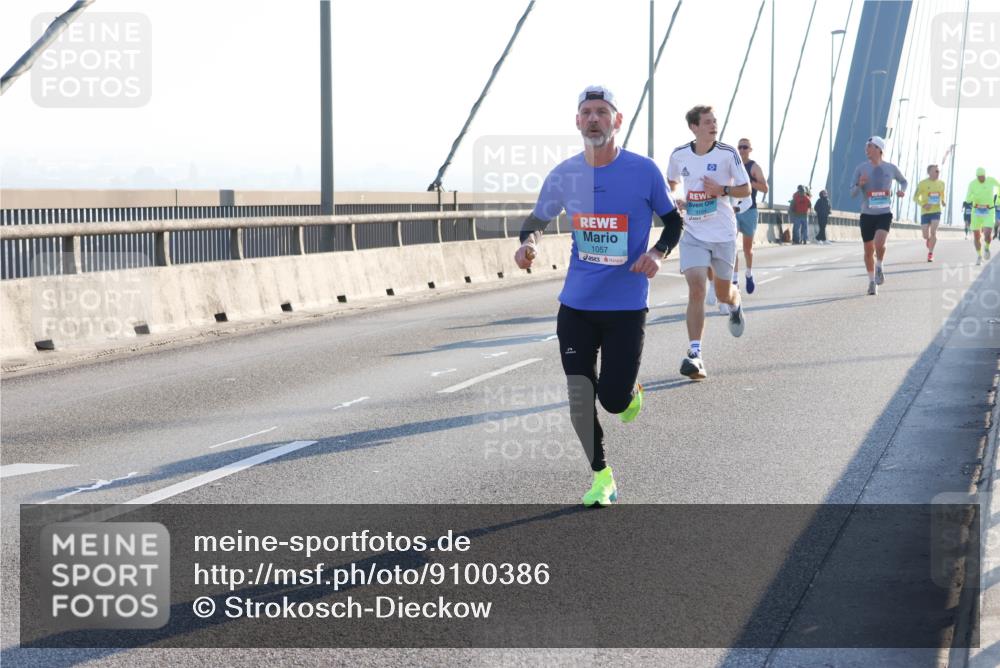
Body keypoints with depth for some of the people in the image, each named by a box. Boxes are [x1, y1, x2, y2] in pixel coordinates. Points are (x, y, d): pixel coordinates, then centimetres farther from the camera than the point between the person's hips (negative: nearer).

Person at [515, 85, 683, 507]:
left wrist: (658, 254, -13)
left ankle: (630, 389, 33)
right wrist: (528, 243, -9)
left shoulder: (643, 171, -7)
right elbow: (537, 220, 13)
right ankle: (601, 477, 17)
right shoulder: (564, 174, 0)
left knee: (613, 401, -5)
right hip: (576, 303, 2)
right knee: (579, 397, -1)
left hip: (627, 306, -2)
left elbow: (673, 221, 6)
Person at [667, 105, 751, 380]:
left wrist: (722, 190, -19)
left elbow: (746, 189, -2)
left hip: (723, 234, 0)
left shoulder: (728, 154, -8)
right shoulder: (679, 155, 0)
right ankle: (695, 354, -18)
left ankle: (735, 304, 52)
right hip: (693, 234, 0)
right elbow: (671, 183, 20)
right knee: (696, 289, -16)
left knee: (723, 293, 12)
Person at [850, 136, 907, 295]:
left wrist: (902, 190, -1)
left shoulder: (890, 168, 0)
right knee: (869, 250, 7)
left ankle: (879, 267, 5)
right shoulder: (861, 168, -1)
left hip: (884, 214, -1)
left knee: (879, 243, -24)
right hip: (867, 214, 1)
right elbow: (852, 193, -1)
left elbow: (903, 181, 21)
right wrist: (860, 184, -22)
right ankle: (872, 282, 24)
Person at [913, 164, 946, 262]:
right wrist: (923, 205, -21)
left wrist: (943, 202, 0)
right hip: (925, 212, -1)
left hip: (936, 211, 1)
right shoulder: (922, 183, -7)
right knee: (925, 236, -1)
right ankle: (930, 249, 34)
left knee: (933, 232, -16)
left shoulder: (941, 183, 5)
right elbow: (915, 197, -4)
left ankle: (930, 254, -5)